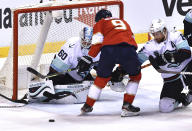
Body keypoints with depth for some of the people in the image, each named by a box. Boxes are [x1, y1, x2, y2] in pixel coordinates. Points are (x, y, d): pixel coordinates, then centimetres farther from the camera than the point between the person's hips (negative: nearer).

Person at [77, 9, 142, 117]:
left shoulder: (100, 23, 27)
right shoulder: (124, 22, 40)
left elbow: (97, 43, 10)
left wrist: (88, 59, 9)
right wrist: (123, 66, 39)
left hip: (109, 49, -1)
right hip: (128, 48, 1)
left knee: (102, 77, 17)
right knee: (136, 75, 23)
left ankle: (88, 106, 23)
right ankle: (127, 105, 15)